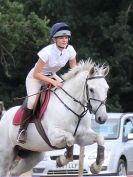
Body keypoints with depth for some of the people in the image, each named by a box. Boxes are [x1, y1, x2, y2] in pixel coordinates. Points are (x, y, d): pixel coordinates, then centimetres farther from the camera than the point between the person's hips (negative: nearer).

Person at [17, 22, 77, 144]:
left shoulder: (70, 50, -16)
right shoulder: (47, 52, -32)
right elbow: (36, 73, -27)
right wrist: (53, 82, -35)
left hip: (52, 76, 6)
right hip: (35, 77, -6)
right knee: (32, 101, -28)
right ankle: (22, 129, -9)